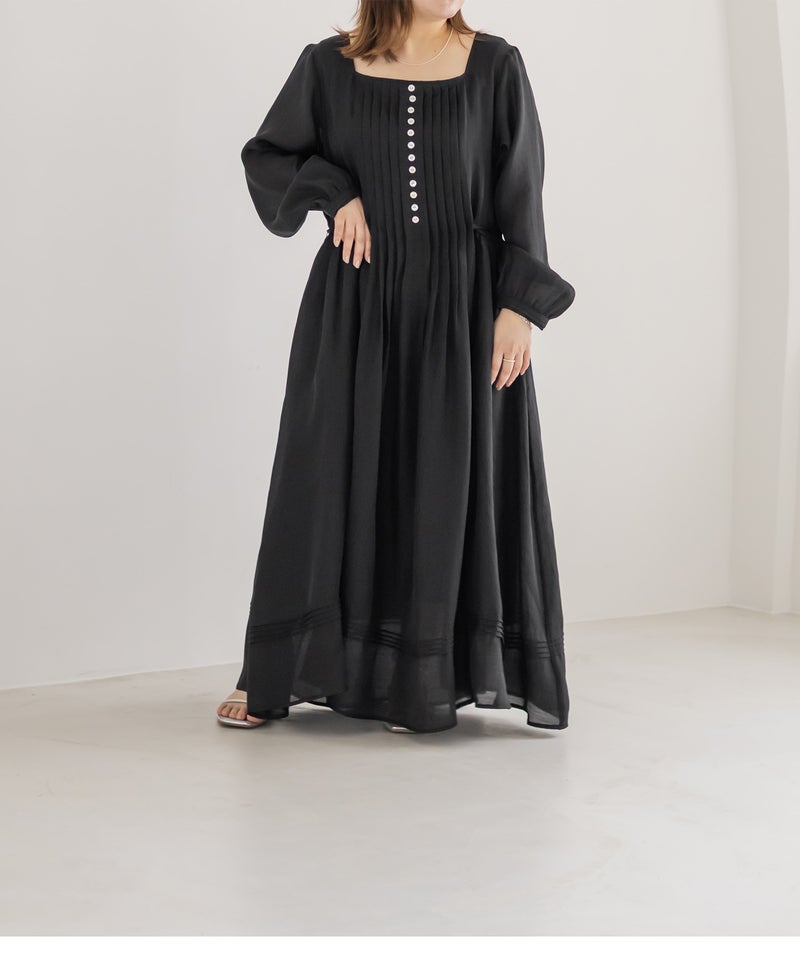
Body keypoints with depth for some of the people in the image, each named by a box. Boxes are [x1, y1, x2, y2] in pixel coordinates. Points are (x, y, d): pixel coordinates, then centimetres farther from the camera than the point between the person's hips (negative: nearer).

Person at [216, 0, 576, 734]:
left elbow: (521, 192, -1)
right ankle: (276, 675, 13)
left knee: (448, 480, -1)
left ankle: (422, 682, 10)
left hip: (460, 306, 0)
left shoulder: (495, 65, 2)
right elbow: (265, 156, 12)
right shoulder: (330, 65, 4)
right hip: (356, 302, 1)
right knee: (332, 474, 2)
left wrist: (519, 306, -10)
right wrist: (336, 193, -6)